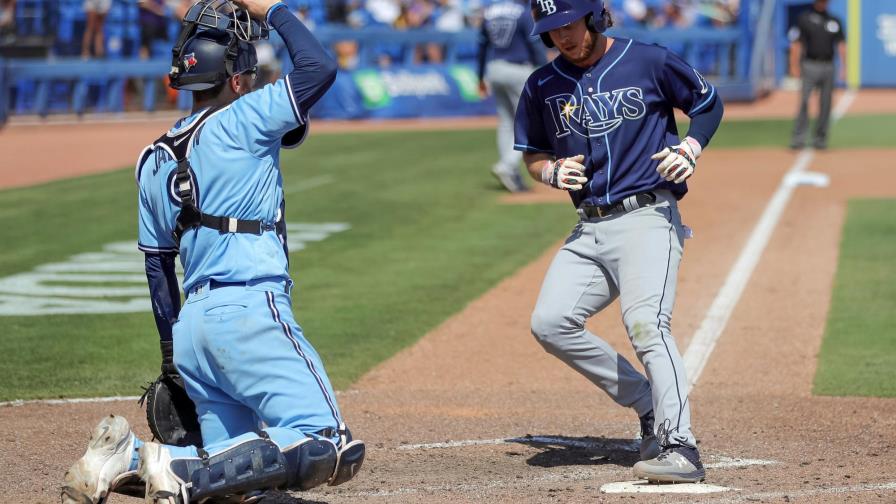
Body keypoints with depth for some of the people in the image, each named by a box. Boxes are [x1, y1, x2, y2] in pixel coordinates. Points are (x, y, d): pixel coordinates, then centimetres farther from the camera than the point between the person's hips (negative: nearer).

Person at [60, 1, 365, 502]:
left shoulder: (155, 160, 18)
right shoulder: (239, 123, -2)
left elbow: (157, 263, 22)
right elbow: (321, 66, -7)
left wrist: (173, 354, 28)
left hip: (193, 323, 8)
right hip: (252, 311, -8)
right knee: (331, 449, -16)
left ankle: (125, 457, -5)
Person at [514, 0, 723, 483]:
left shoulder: (650, 62, -2)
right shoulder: (542, 85, 8)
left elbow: (708, 103, 10)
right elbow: (531, 154, 19)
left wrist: (690, 149, -8)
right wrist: (553, 171, -3)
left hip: (647, 216, -6)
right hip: (589, 230, 6)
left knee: (645, 323, -24)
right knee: (550, 323, -9)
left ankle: (680, 447, -29)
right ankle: (648, 404, 4)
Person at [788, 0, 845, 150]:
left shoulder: (834, 21, 12)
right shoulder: (804, 19, 4)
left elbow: (841, 45, 9)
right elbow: (796, 44, 0)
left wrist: (843, 68, -2)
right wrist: (794, 66, -9)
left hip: (828, 68, 3)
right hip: (809, 66, -3)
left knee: (825, 104, 3)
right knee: (804, 101, -11)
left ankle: (820, 138, 10)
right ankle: (798, 137, -13)